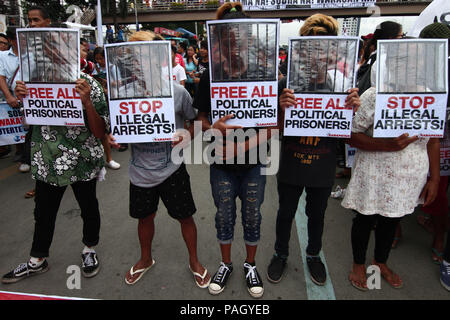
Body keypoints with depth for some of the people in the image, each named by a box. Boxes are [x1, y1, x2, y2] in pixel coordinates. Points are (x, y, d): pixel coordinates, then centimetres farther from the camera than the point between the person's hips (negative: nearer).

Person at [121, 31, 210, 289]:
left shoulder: (177, 91, -11)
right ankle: (146, 259, 48)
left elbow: (193, 121, 2)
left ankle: (194, 261, 37)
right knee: (145, 217, 21)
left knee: (185, 217, 11)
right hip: (141, 170, 2)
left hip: (172, 169, -2)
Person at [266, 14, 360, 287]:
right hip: (291, 165, -1)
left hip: (323, 169, 1)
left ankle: (313, 255, 47)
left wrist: (352, 109, -21)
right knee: (286, 213, 17)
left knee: (317, 215, 20)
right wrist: (282, 108, -28)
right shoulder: (287, 83, -11)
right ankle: (281, 254, 42)